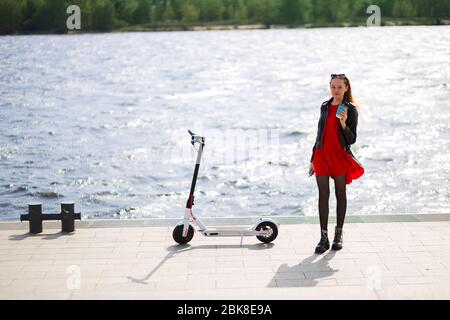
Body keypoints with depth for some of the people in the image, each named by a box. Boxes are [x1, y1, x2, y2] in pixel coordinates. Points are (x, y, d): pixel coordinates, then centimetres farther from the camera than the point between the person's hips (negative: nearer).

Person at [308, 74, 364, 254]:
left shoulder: (350, 110, -4)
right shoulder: (325, 107, 11)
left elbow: (352, 139, -7)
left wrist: (343, 123, -25)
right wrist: (313, 159, 16)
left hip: (340, 156, -4)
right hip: (322, 155, 4)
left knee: (340, 194, 5)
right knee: (323, 195, -2)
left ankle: (338, 234, 15)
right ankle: (324, 238, -1)